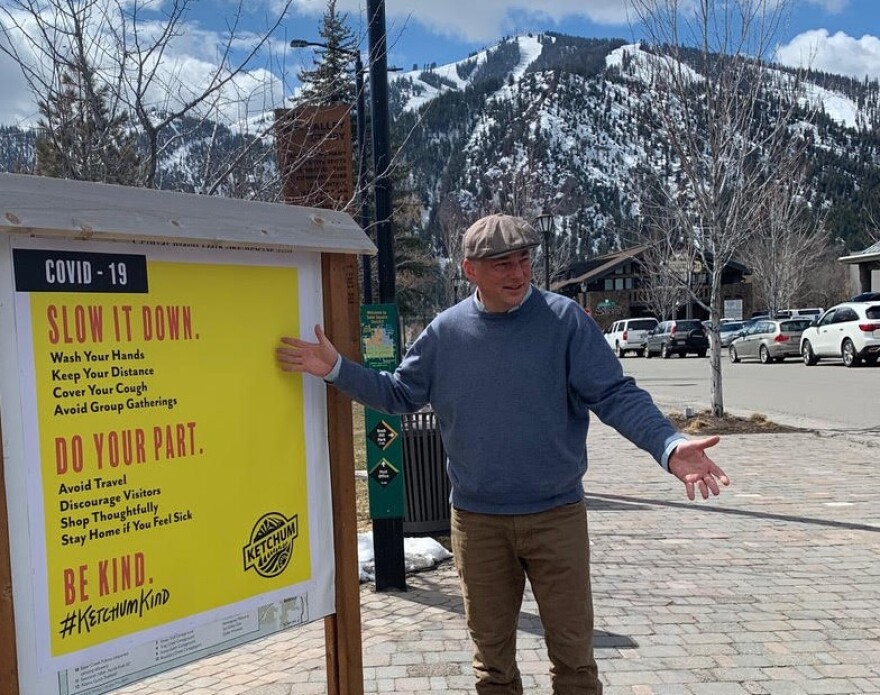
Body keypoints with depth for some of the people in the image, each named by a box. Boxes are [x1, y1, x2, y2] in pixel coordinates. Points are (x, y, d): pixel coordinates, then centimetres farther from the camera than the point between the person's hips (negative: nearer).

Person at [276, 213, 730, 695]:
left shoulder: (564, 320, -8)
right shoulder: (446, 331, 0)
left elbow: (615, 395, -13)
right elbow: (399, 394, 9)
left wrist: (668, 446, -29)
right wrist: (335, 369, -3)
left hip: (556, 515, -2)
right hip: (476, 520, 2)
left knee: (573, 650, 11)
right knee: (491, 653, 17)